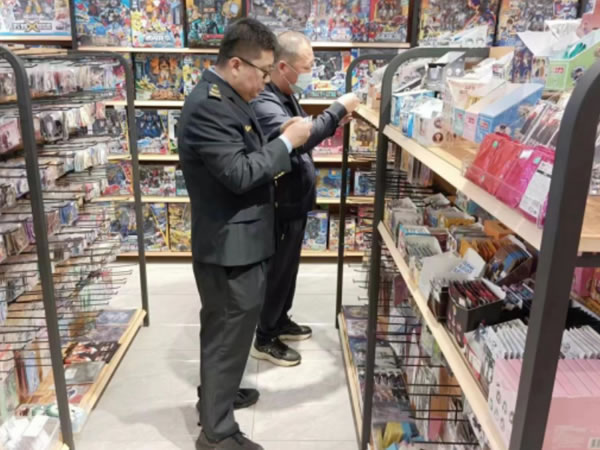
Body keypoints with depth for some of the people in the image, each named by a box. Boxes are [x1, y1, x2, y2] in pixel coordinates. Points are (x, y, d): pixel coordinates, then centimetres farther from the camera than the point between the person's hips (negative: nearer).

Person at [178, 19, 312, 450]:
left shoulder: (224, 97, 10)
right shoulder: (209, 105, -22)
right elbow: (239, 175, -26)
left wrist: (276, 155, 5)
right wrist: (286, 142, -18)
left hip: (233, 241, 11)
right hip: (231, 246, -11)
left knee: (222, 330, 25)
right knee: (230, 335, 3)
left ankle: (216, 393, 46)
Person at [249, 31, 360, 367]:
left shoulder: (288, 98, 9)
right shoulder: (264, 104, -25)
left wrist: (334, 121, 3)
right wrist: (338, 109, -28)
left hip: (295, 201, 10)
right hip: (281, 206, -10)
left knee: (288, 268, 22)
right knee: (276, 272, 4)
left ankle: (281, 321, 40)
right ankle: (265, 339, 22)